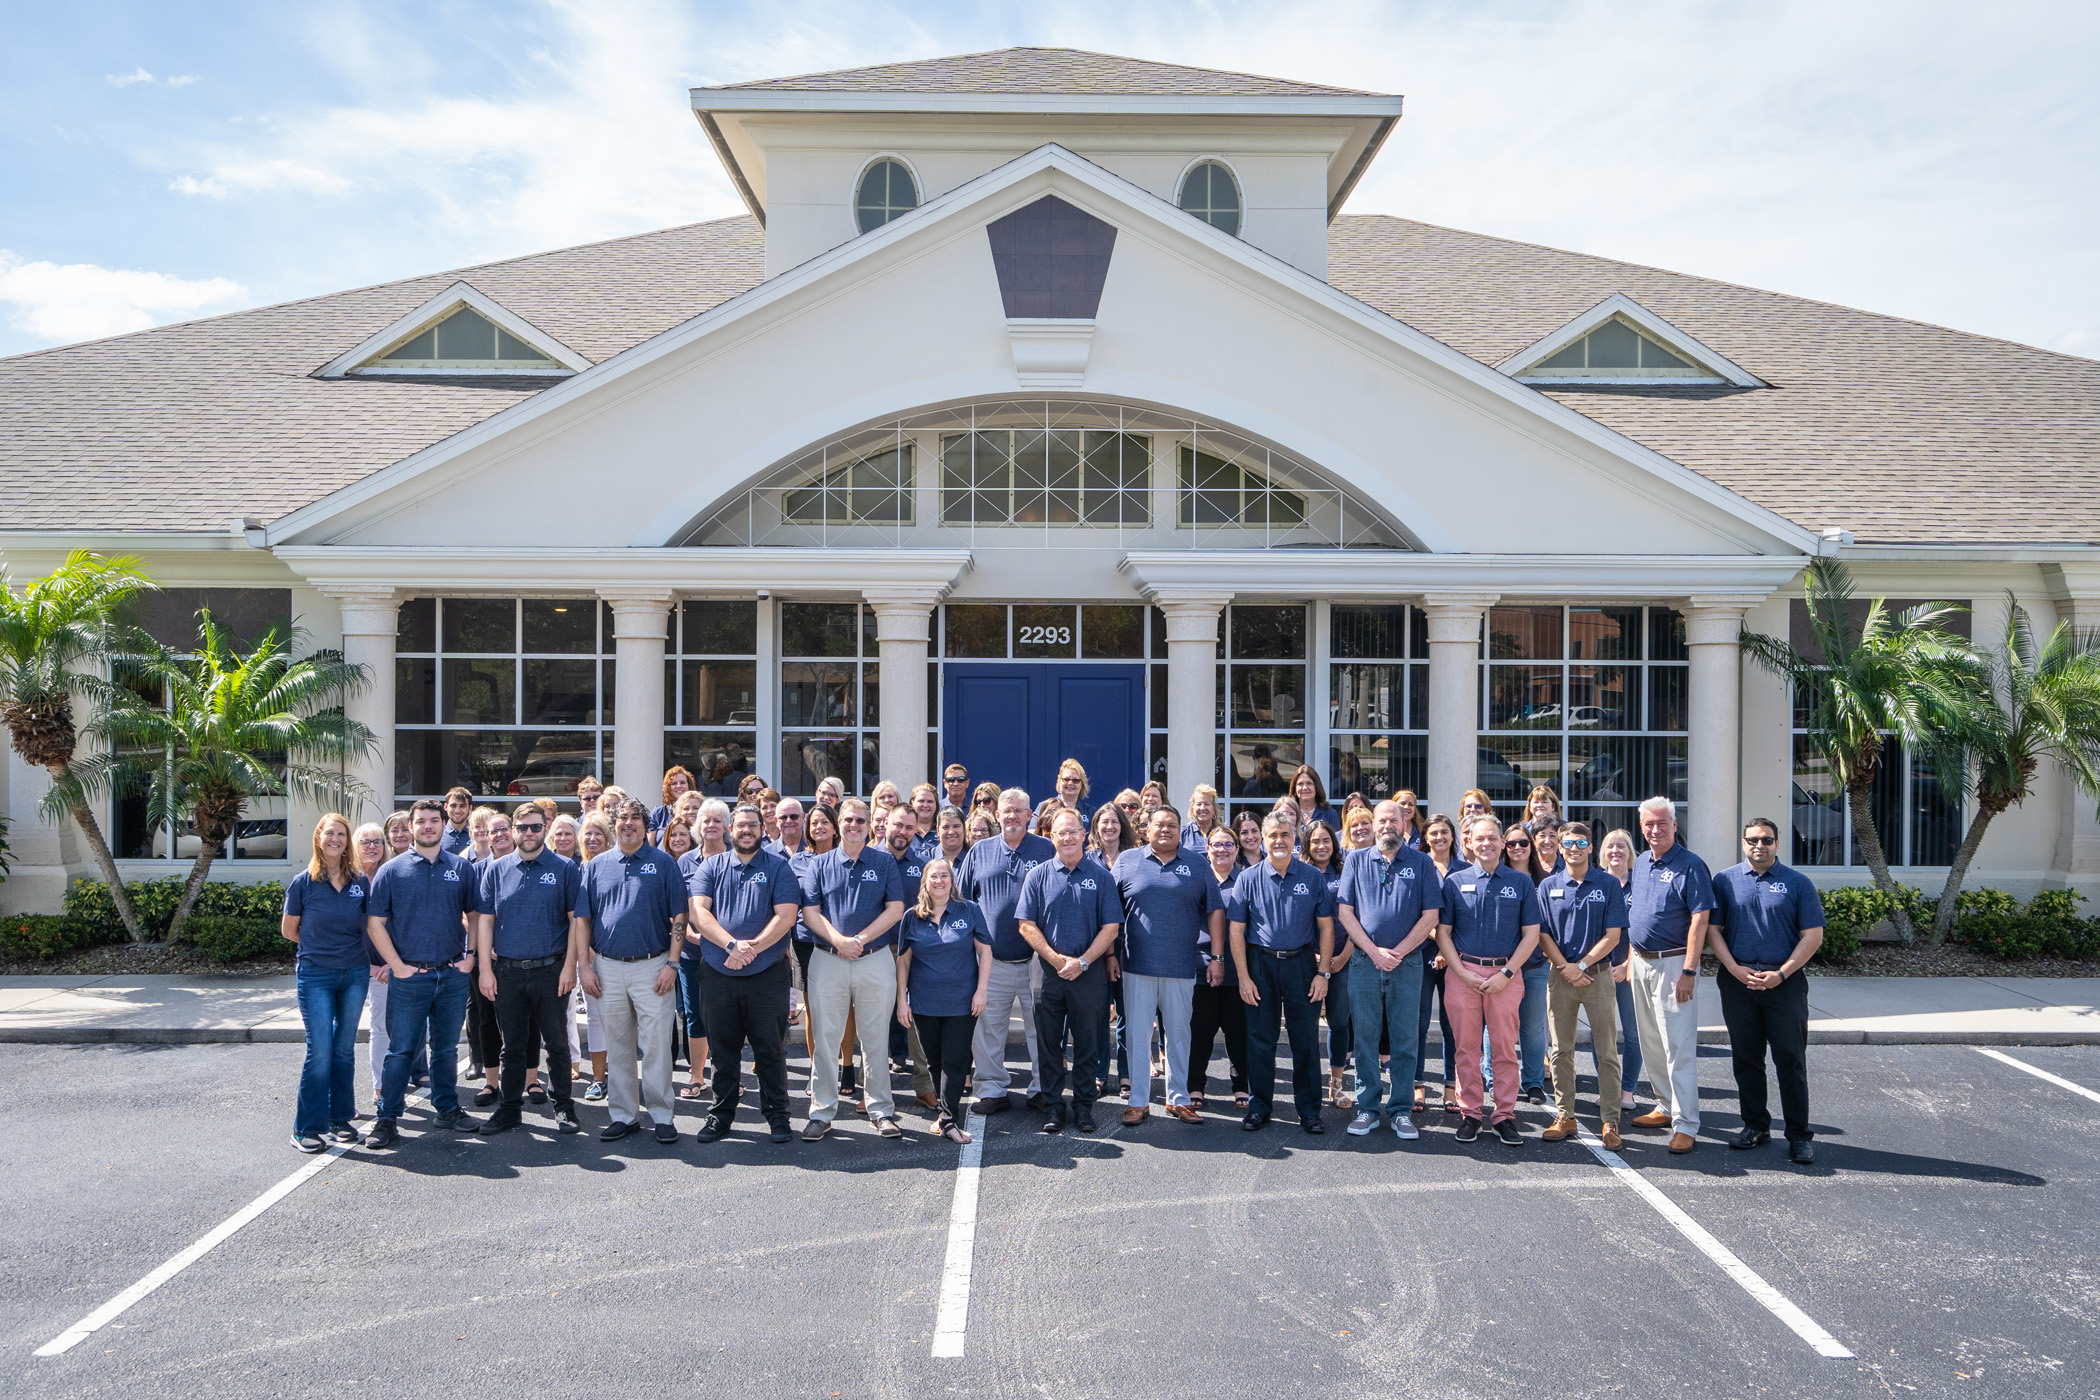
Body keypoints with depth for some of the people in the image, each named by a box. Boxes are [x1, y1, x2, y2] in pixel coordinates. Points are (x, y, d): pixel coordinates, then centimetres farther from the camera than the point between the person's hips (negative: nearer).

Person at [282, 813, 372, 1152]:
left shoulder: (360, 882, 3)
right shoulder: (303, 882, -5)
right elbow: (288, 930, 6)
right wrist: (319, 946, 9)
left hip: (355, 974, 3)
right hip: (316, 975, -3)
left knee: (345, 1049, 9)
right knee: (319, 1051, -6)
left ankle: (340, 1119, 20)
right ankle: (307, 1127, 3)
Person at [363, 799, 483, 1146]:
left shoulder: (462, 868, 6)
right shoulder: (392, 871, -1)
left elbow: (476, 914, 13)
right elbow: (375, 923, -1)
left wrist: (472, 955, 3)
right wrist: (397, 965, -7)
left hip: (452, 974, 2)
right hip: (409, 975, -2)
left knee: (447, 1048, 13)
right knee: (401, 1050, 0)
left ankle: (448, 1108, 24)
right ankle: (387, 1118, 7)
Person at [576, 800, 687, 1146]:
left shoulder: (663, 863, 2)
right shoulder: (595, 867, 10)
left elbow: (678, 917, 0)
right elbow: (583, 920, 11)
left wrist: (671, 964, -8)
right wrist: (585, 967, 3)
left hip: (652, 966, -3)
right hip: (607, 968, 3)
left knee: (656, 1044, -3)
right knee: (617, 1046, 9)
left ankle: (662, 1115, 5)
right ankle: (623, 1114, 18)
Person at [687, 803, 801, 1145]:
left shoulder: (778, 867, 3)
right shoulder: (711, 867, 8)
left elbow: (785, 915, -8)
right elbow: (697, 910, -4)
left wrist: (753, 948, -18)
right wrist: (731, 944, -18)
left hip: (767, 974, -2)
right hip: (717, 973, 2)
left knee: (769, 1048, 3)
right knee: (723, 1047, 11)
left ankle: (776, 1114, 14)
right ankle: (721, 1113, 23)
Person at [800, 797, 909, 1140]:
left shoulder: (885, 863, 6)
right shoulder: (821, 864, 8)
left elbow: (895, 909, -1)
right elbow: (810, 912, 2)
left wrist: (861, 939, -11)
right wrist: (839, 940, -14)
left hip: (876, 960, -1)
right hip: (827, 960, 1)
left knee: (876, 1039, 4)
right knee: (825, 1038, 2)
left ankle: (882, 1110, 14)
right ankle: (821, 1112, 11)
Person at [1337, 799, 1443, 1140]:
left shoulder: (1421, 863, 5)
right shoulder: (1357, 861, 7)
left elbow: (1430, 916, -1)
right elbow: (1344, 912, 2)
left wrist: (1398, 952, -9)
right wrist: (1374, 951, -9)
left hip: (1407, 964, -1)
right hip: (1364, 962, 1)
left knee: (1405, 1041, 3)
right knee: (1365, 1038, 4)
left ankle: (1401, 1111, 11)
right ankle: (1367, 1108, 13)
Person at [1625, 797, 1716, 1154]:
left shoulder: (1690, 866, -11)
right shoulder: (1640, 863, 12)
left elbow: (1699, 920, -16)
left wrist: (1689, 971, -21)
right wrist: (1631, 958, 14)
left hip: (1673, 963, -8)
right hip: (1641, 962, 8)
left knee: (1678, 1046, -8)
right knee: (1650, 1044, 15)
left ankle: (1686, 1125, -5)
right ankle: (1666, 1107, 28)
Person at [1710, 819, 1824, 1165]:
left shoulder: (1798, 884, 4)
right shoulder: (1725, 881, 8)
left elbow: (1813, 935, 0)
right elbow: (1712, 929, 5)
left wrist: (1781, 973, -10)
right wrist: (1736, 970, -8)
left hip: (1785, 981, -2)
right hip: (1737, 980, 2)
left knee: (1791, 1061, -1)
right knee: (1746, 1058, 8)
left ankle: (1799, 1135, 6)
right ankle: (1755, 1126, 20)